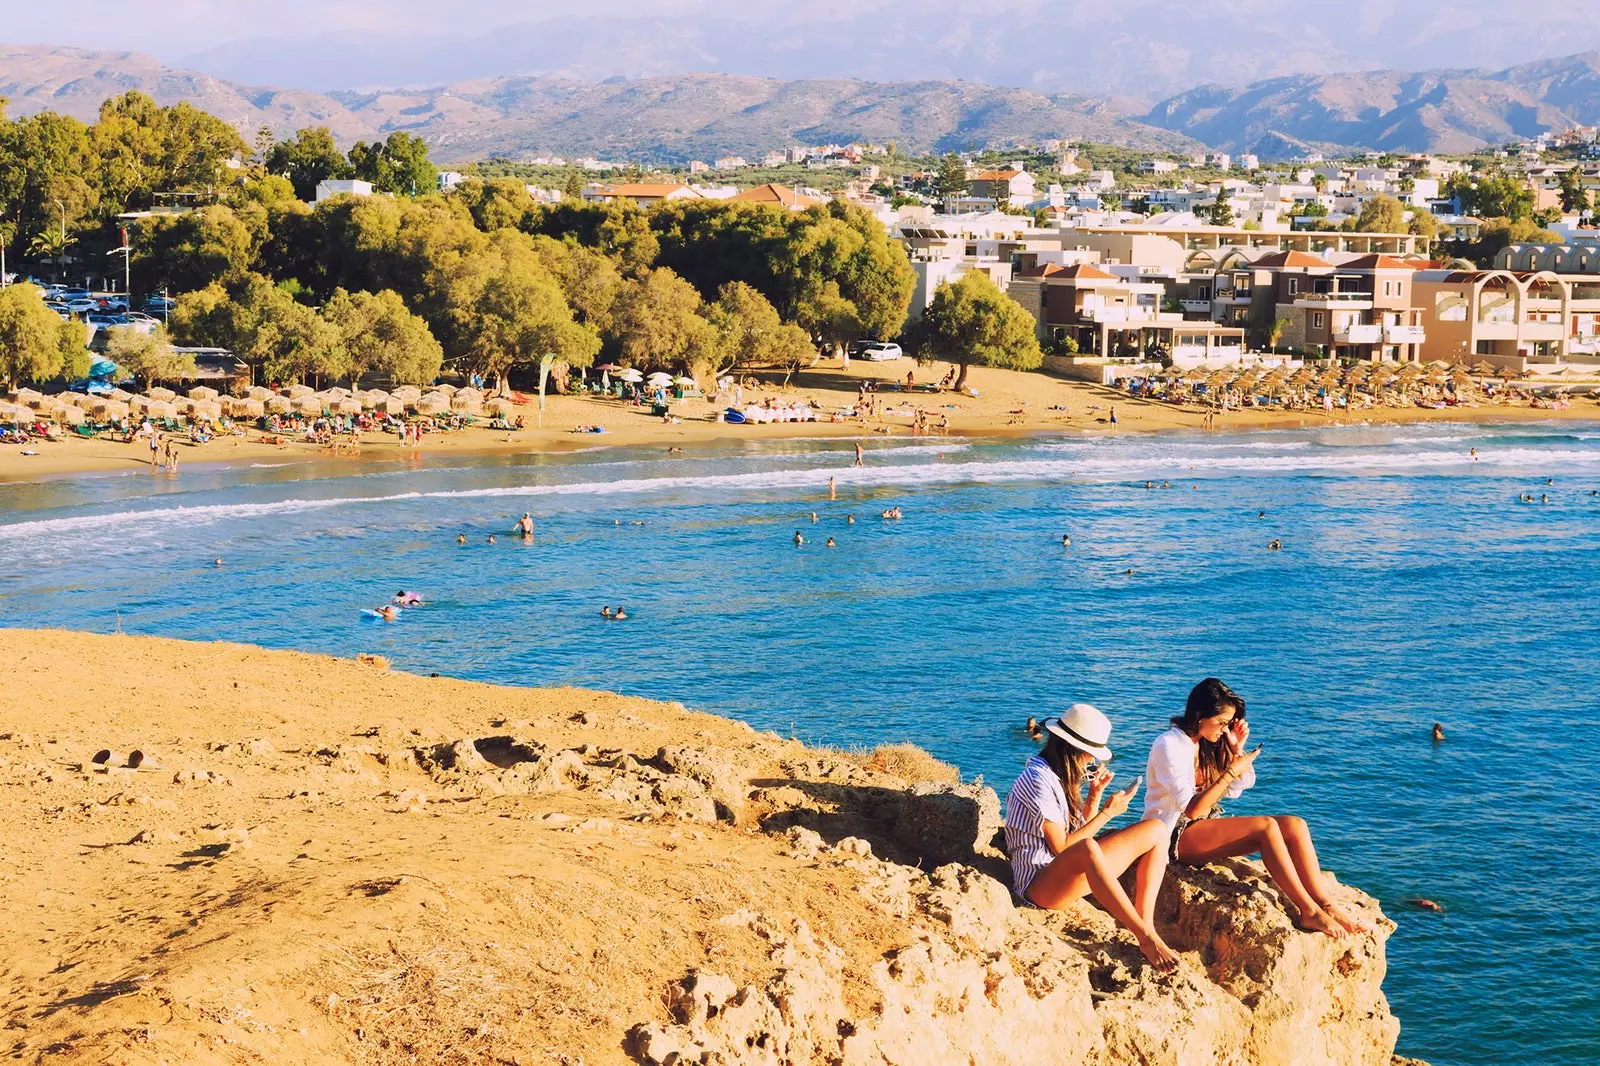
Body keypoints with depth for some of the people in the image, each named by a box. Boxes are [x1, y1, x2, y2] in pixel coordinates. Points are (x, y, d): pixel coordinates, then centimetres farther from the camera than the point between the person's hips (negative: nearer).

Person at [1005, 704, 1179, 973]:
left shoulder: (1062, 776, 14)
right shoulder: (1039, 780, -15)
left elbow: (1081, 829, 13)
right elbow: (1062, 847, -17)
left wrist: (1095, 795, 0)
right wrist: (1107, 812, -13)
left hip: (1073, 877, 10)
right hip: (1040, 884, -10)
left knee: (1156, 831, 1)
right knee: (1087, 849, -44)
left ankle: (1145, 922, -14)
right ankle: (1146, 939, -39)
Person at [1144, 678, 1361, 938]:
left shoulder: (1205, 743, 10)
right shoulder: (1169, 745, -15)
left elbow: (1234, 791, 18)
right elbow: (1191, 810, -21)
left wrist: (1237, 750, 3)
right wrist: (1231, 772, -20)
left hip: (1205, 826, 9)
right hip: (1175, 836, -9)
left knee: (1294, 825, -12)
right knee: (1266, 826, -28)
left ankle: (1326, 905, -17)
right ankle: (1309, 912, -26)